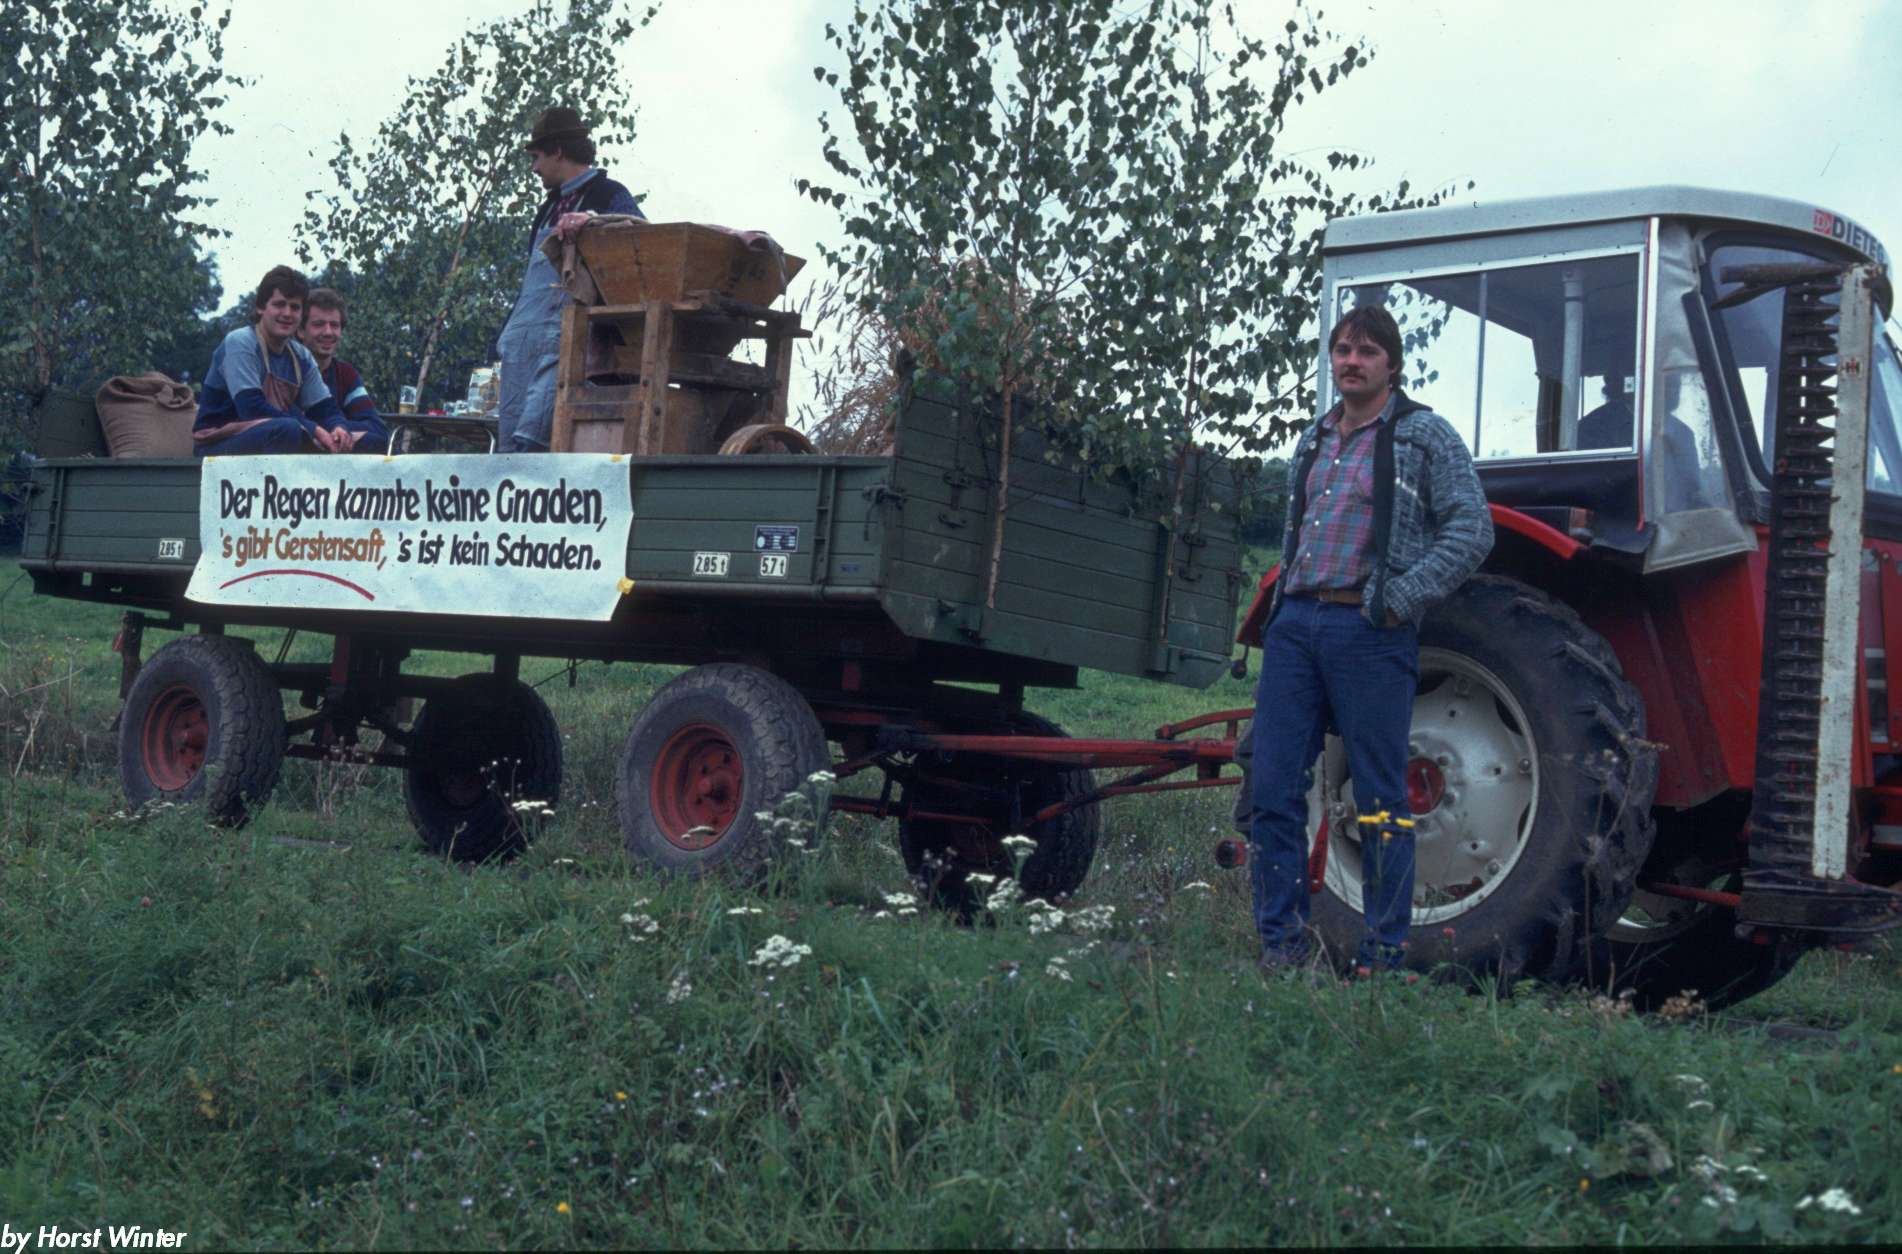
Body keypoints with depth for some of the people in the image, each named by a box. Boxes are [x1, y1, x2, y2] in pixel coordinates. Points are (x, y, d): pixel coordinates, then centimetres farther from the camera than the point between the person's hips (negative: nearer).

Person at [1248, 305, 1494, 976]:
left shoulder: (1423, 434, 1)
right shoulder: (1312, 442, 20)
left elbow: (1471, 529, -6)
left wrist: (1402, 600, -13)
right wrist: (1284, 601, 14)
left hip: (1369, 630, -6)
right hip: (1295, 624, 6)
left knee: (1380, 800, 1)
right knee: (1273, 788, 2)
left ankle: (1382, 957, 9)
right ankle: (1281, 945, 12)